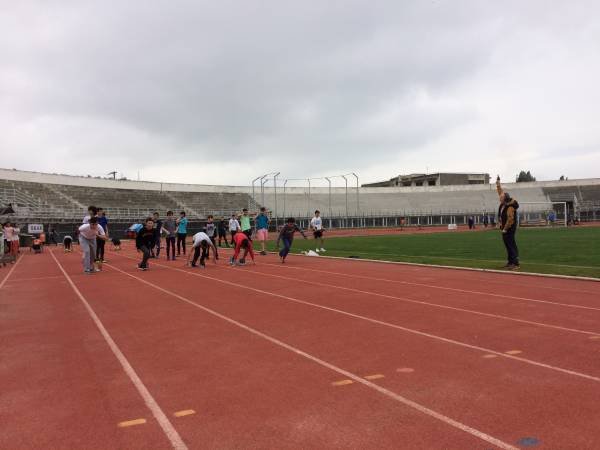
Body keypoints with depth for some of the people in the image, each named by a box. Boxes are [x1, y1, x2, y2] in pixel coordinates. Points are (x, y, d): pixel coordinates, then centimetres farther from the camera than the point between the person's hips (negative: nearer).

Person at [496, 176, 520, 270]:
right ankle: (510, 262, 19)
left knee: (512, 245, -9)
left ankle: (516, 264, -9)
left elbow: (510, 219, -25)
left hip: (509, 229, -9)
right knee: (507, 245, 12)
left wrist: (505, 229, -20)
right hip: (504, 228, 9)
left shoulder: (510, 207, -22)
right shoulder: (503, 204, 3)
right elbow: (501, 192, 17)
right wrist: (498, 185, 14)